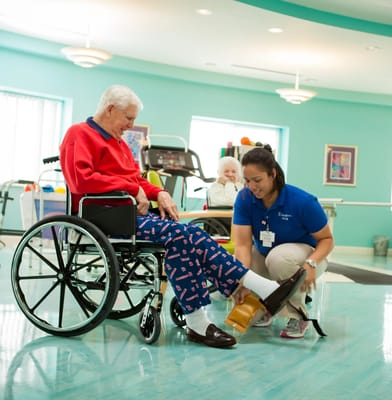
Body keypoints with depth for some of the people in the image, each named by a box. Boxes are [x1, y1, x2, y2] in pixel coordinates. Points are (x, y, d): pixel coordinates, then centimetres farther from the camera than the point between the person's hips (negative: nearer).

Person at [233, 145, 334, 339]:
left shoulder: (303, 202, -27)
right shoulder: (244, 198, -19)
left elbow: (327, 239, -16)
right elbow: (243, 244, -24)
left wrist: (311, 264, -36)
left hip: (302, 254, -4)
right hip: (264, 255, 4)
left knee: (279, 257, -38)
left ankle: (298, 316, -13)